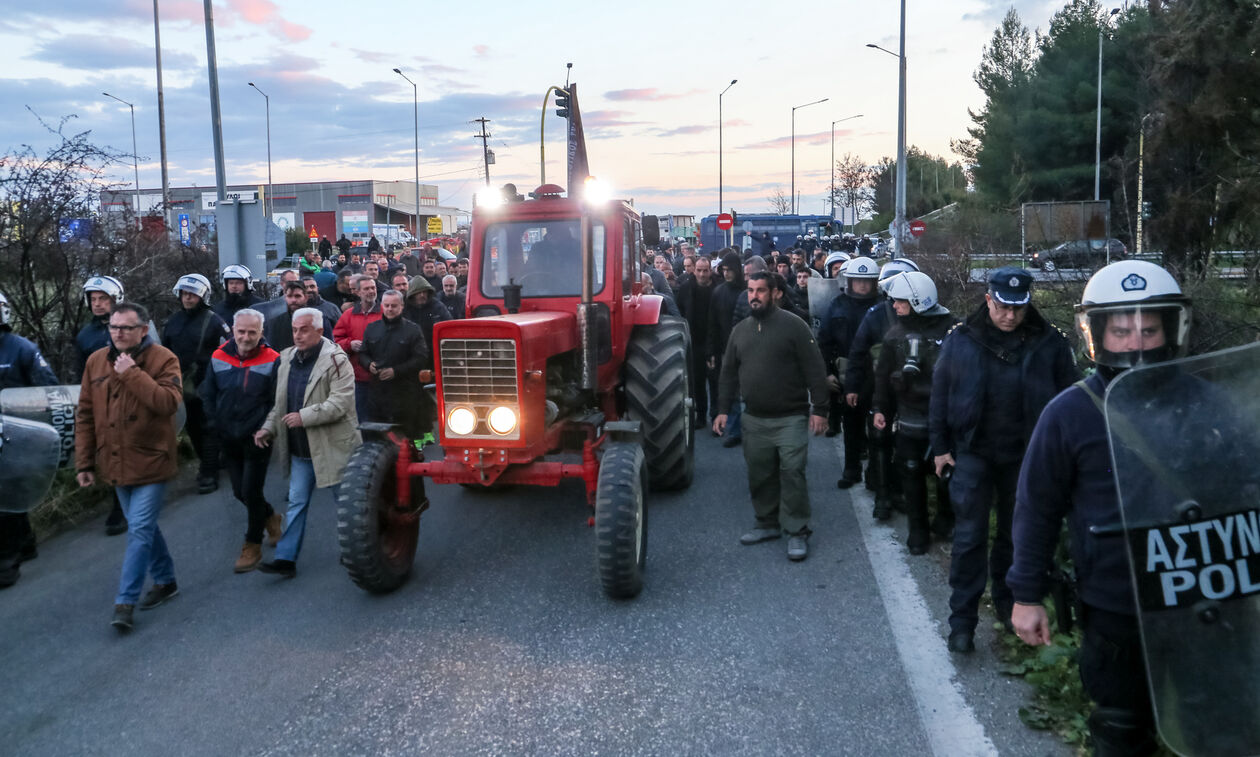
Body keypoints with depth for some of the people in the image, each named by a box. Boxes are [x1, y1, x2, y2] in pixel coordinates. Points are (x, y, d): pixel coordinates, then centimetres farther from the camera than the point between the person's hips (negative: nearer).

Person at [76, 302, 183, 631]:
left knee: (140, 530, -7)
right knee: (143, 527, 17)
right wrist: (84, 462, 6)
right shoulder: (96, 361, 4)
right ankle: (165, 580, 33)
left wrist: (132, 374, -27)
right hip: (115, 464, 6)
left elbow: (168, 402, -27)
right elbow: (85, 415, 8)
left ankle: (126, 602, -1)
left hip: (150, 462, -6)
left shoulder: (163, 360, -11)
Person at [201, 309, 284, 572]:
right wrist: (218, 424, 3)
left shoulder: (272, 360, -12)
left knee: (251, 491, -2)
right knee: (240, 491, 14)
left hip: (257, 440, -5)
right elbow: (208, 395, 10)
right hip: (228, 439, 5)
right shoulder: (218, 358, 0)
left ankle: (253, 546, 14)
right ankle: (270, 518, 42)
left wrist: (263, 430, -13)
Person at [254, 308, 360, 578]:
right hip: (300, 449, 6)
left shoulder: (336, 360, -14)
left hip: (332, 445, -6)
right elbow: (280, 402, 18)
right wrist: (268, 428, 5)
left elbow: (341, 402, -23)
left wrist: (304, 417, -26)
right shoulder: (287, 359, 8)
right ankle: (285, 559, 12)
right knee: (296, 502, 9)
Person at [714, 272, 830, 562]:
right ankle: (767, 524, 28)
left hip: (791, 418, -5)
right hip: (755, 419, 5)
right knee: (760, 475, 12)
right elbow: (729, 373, 15)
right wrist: (723, 409, 9)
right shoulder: (740, 330, 10)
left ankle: (797, 532, 5)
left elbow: (814, 370, -8)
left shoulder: (793, 326, -6)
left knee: (792, 474, -5)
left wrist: (819, 409, -12)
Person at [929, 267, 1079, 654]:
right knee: (970, 537, -1)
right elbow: (940, 394, 3)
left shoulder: (1050, 342, -5)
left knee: (1015, 534, 15)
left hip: (1024, 456, 1)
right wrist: (940, 446, 3)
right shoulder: (960, 340, -4)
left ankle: (1007, 602, 33)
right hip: (973, 452, -1)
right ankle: (962, 621, 5)